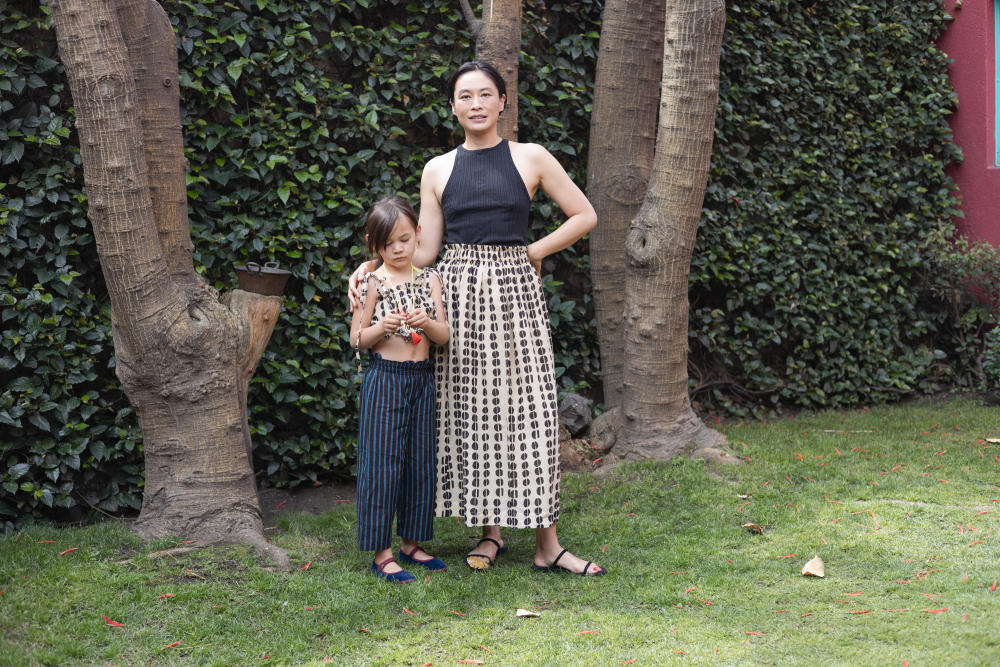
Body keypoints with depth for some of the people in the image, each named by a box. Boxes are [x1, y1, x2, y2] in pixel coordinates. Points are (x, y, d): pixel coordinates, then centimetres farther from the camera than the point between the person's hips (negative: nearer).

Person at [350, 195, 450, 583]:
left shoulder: (429, 280, 7)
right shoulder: (373, 284, -4)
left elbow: (444, 335, 4)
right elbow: (357, 339, -3)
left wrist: (426, 323, -16)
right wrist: (383, 327, -21)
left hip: (422, 378, 5)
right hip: (384, 379, -4)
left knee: (420, 461, 10)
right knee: (383, 463, -4)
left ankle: (412, 542, 22)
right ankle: (381, 554, 2)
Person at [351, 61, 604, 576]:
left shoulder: (531, 159, 3)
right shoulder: (438, 170, 8)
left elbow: (585, 215, 7)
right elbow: (424, 250, 7)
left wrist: (534, 251, 0)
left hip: (513, 290, -2)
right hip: (458, 293, 2)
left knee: (526, 409, -4)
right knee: (469, 410, 3)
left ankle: (547, 544, -1)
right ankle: (490, 530, 16)